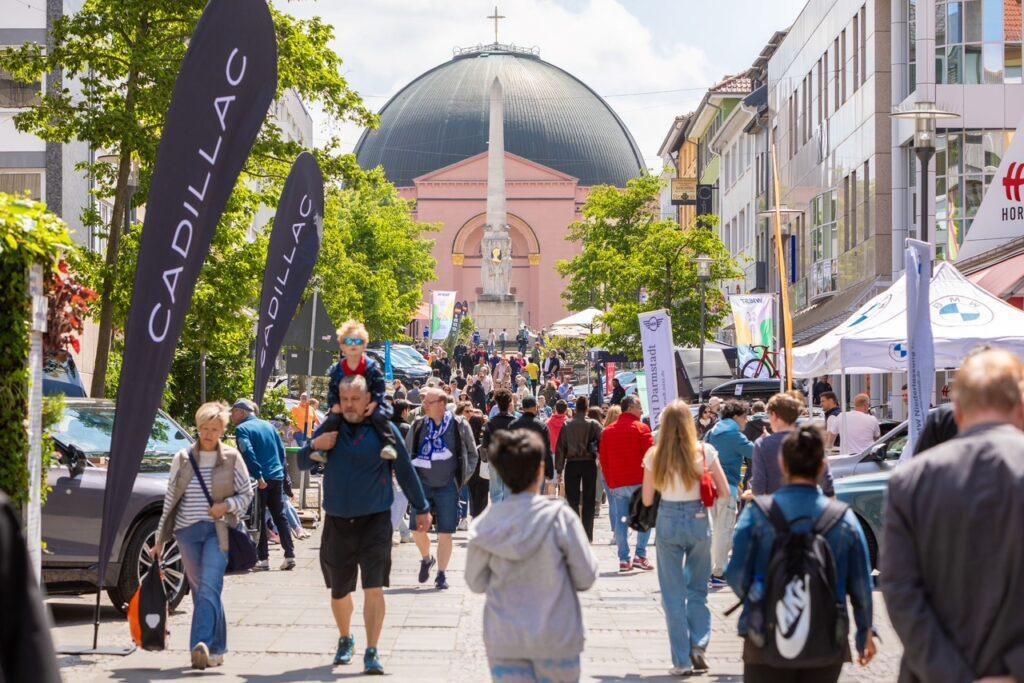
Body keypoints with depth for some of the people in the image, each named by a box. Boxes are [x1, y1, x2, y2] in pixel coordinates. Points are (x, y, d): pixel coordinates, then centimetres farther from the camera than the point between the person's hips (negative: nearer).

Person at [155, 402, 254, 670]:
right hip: (187, 530, 3)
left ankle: (202, 644, -27)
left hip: (218, 530, -3)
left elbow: (247, 494, 9)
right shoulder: (182, 459, 7)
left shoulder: (232, 458, 2)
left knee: (209, 587, -18)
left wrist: (227, 505, -12)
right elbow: (170, 500, 11)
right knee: (199, 590, 5)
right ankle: (217, 649, 15)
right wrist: (161, 539, 11)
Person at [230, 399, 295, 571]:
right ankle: (289, 555, 7)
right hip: (277, 477, 6)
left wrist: (258, 476, -20)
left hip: (260, 480, -6)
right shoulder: (268, 426, 15)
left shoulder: (242, 429, -4)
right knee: (280, 516, 11)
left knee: (259, 519, 1)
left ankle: (263, 559, 0)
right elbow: (282, 451, 15)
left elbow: (248, 453, -17)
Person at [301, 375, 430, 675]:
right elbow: (302, 464, 10)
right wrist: (314, 446, -11)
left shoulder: (384, 429, -4)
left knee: (374, 589, -12)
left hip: (375, 522, -3)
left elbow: (405, 471, 3)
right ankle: (345, 640, 38)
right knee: (339, 591, 14)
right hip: (336, 523, 3)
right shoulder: (331, 428, 4)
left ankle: (372, 652, -7)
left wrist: (421, 508, 7)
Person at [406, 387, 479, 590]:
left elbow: (472, 454, 8)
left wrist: (462, 478, 1)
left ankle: (441, 574, 9)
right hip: (422, 484, 2)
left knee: (445, 533, -1)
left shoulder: (459, 426, -4)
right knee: (418, 529, -2)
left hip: (447, 487, -2)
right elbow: (406, 453, 16)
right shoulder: (418, 425, 3)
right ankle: (426, 559, 27)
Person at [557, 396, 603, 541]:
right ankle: (587, 534, 8)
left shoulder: (566, 425, -2)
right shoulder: (594, 425, -6)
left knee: (572, 499, 6)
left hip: (572, 464, 0)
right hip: (589, 464, 0)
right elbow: (602, 444, -9)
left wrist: (559, 469, 3)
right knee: (588, 501, 8)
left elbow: (560, 448, -1)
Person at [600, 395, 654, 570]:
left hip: (616, 484, 5)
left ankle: (624, 559, 6)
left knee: (620, 521, 7)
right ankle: (640, 555, -6)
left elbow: (603, 460, 13)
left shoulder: (608, 431, 11)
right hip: (638, 482, -5)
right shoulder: (641, 428, -6)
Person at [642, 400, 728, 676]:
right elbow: (724, 490, -3)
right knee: (697, 589, 17)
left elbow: (647, 500, 0)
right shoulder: (704, 451, -6)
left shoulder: (654, 455, -5)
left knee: (673, 594, 8)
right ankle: (698, 645, 1)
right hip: (698, 519, 0)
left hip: (668, 521, 0)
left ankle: (682, 661, 8)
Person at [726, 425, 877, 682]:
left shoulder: (756, 514, -9)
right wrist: (865, 633, 16)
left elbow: (737, 576, -7)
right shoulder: (845, 519, -4)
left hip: (766, 645, -1)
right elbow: (861, 584, 1)